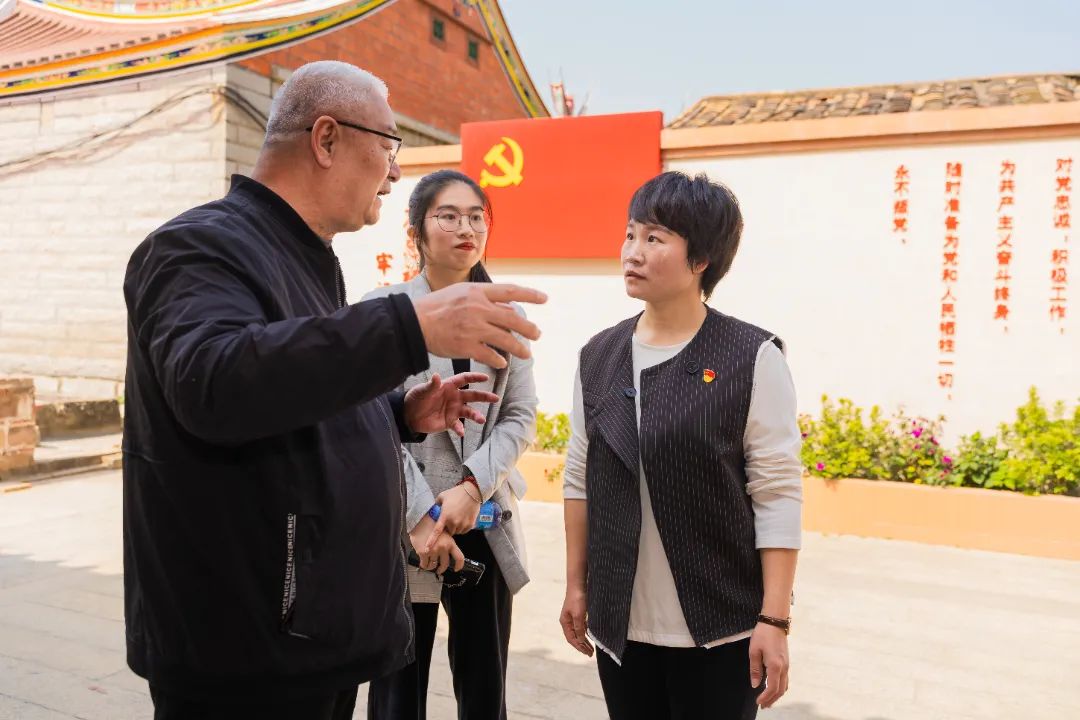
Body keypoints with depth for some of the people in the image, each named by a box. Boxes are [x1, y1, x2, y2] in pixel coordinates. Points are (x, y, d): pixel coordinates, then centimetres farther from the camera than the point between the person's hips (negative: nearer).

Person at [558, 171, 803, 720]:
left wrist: (774, 620, -10)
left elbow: (777, 494, -10)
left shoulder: (752, 358, -10)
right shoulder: (598, 356, 3)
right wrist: (576, 587, 9)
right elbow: (580, 479, 8)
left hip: (719, 626, -3)